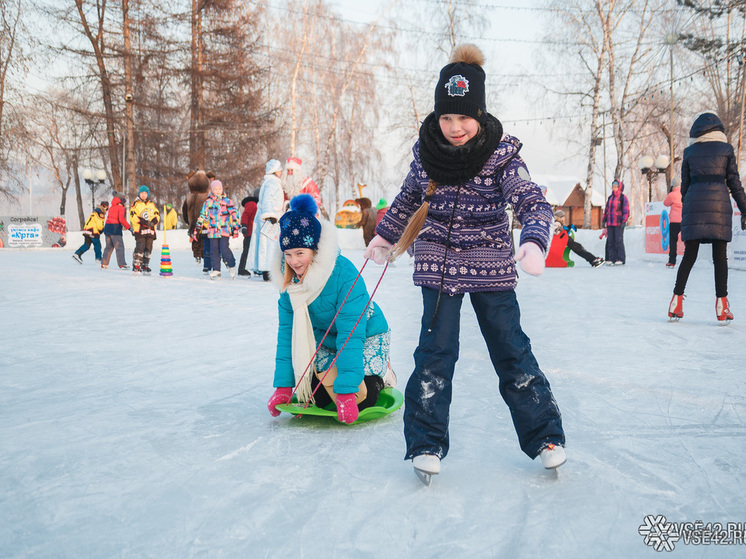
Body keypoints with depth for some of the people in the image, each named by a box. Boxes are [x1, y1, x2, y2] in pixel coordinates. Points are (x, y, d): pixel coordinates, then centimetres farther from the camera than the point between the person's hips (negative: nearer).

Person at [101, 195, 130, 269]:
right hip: (115, 229, -7)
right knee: (119, 246, -4)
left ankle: (104, 264, 16)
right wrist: (128, 227, -14)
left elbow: (108, 217, 18)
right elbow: (121, 219, -16)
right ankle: (122, 264, -7)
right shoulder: (120, 207, -6)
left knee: (109, 246, 15)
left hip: (107, 227, 7)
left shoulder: (111, 207, 16)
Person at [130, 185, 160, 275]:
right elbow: (132, 216, -5)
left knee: (148, 249, 6)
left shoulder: (152, 204, 18)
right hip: (139, 230, -5)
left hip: (150, 230, 5)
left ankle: (145, 267, 14)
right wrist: (143, 221, -16)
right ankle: (136, 267, -9)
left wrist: (153, 222, -7)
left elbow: (157, 215, 14)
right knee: (140, 248, -14)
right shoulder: (136, 204, 5)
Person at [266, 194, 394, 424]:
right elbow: (287, 331, -9)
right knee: (316, 397, -4)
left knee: (356, 400, -19)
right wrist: (283, 386, -13)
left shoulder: (345, 274, -34)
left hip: (366, 337, -6)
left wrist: (346, 391, -37)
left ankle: (380, 375, 14)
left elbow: (351, 335, -35)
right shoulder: (289, 278, -14)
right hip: (325, 339, 6)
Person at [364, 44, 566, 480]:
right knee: (435, 353, -2)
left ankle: (545, 436, 19)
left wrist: (534, 242, -41)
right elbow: (408, 199, 16)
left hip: (492, 267, -1)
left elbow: (532, 202, -21)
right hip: (439, 265, 2)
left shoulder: (501, 154, -12)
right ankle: (427, 443, 10)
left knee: (511, 351, 4)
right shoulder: (427, 151, -2)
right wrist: (384, 237, 27)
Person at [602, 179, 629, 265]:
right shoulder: (610, 198, 17)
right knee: (610, 241, 4)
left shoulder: (623, 198, -1)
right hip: (610, 223, 6)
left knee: (619, 241, -7)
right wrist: (604, 220, 17)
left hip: (618, 223, -6)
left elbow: (626, 211, -5)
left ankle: (620, 260, -4)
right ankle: (611, 259, 7)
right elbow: (606, 210, 22)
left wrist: (623, 222, -12)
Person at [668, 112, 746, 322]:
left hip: (694, 203, 2)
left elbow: (684, 186, 11)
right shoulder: (726, 149, 7)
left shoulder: (689, 152, 11)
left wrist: (685, 213, 17)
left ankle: (677, 301, -1)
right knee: (720, 257, 1)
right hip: (719, 202, -1)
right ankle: (721, 306, -1)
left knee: (689, 256, 5)